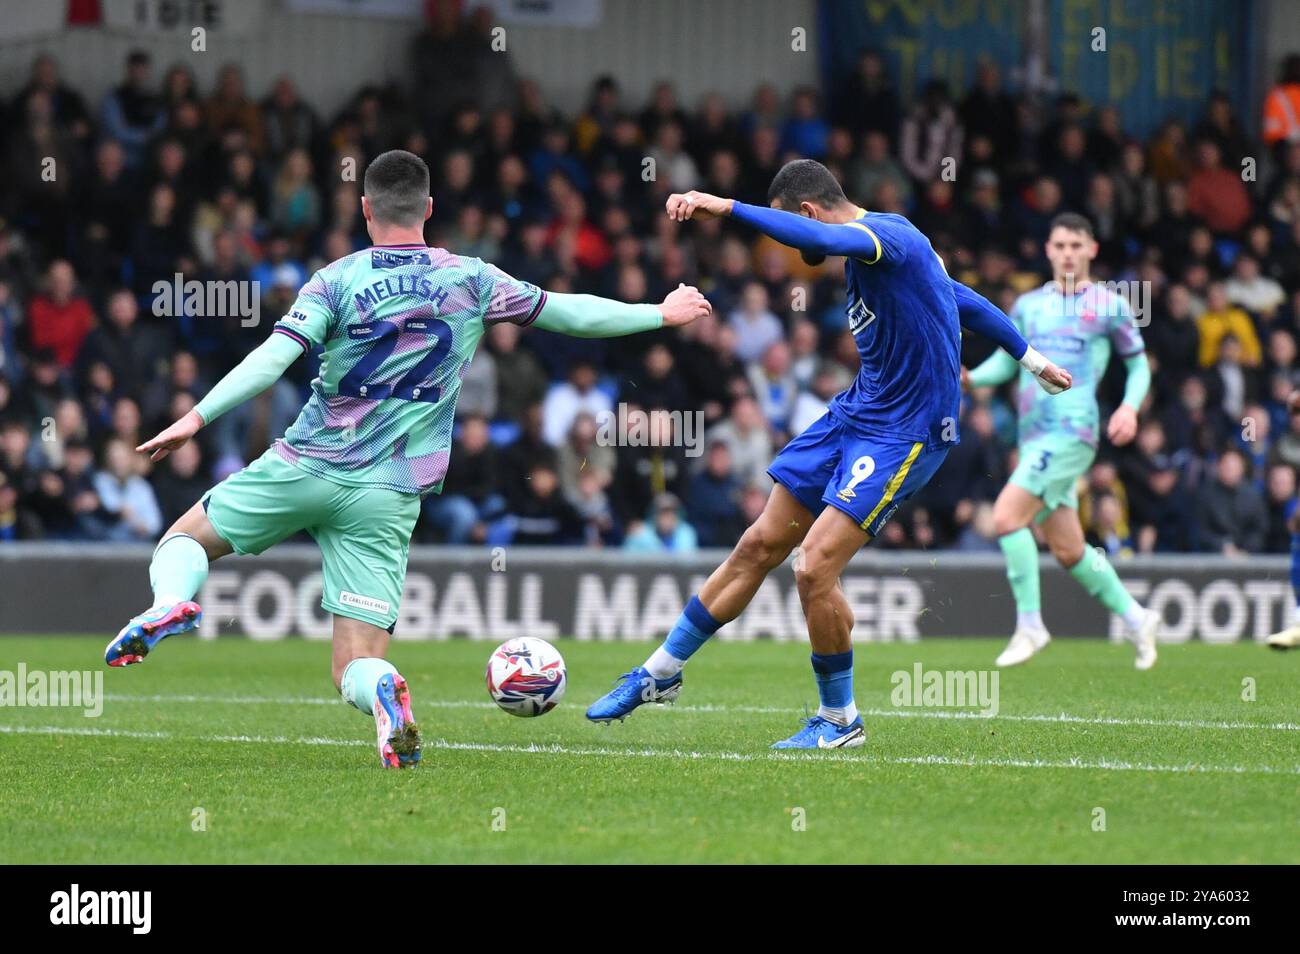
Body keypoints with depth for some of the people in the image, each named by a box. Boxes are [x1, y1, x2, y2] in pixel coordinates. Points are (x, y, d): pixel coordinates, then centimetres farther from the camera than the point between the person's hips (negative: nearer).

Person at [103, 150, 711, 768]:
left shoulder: (336, 281, -1)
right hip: (389, 499, 1)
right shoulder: (471, 280, 6)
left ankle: (170, 603, -14)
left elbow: (273, 358, -14)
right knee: (355, 667, 1)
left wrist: (196, 419, -14)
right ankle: (382, 693, -37)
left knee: (184, 540, 21)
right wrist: (662, 314, 28)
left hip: (305, 466, -1)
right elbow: (571, 313, 14)